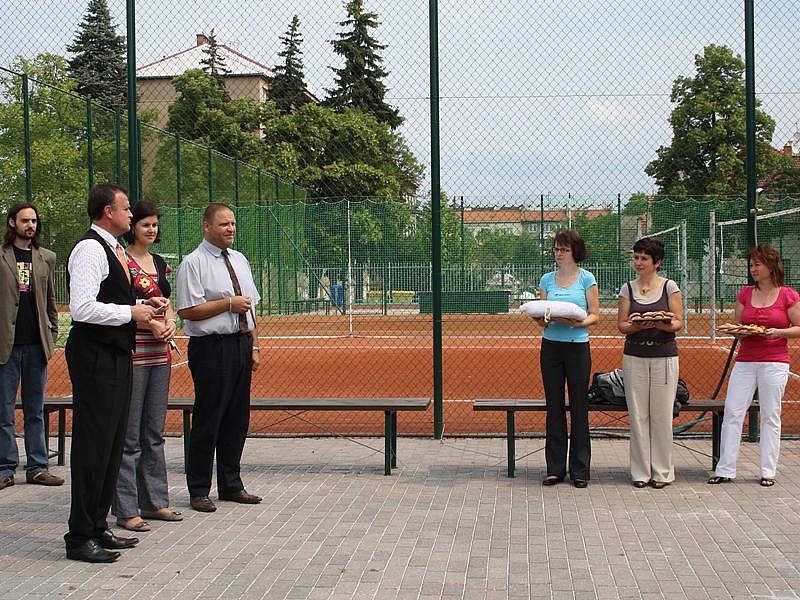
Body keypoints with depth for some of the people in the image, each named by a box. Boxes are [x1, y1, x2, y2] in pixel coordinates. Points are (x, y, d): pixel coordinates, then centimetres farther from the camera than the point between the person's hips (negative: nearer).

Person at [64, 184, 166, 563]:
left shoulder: (113, 249, 18)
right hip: (95, 357, -10)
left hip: (115, 355, 11)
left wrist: (146, 306, 13)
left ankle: (97, 527, 23)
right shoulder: (90, 249, -14)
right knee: (93, 446, -7)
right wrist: (132, 312, -14)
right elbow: (83, 308, -24)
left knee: (111, 445, 14)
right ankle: (80, 538, -1)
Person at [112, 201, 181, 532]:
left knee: (154, 431, 13)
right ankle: (125, 509, 1)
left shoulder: (159, 263, 16)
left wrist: (170, 323, 1)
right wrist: (150, 324, -18)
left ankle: (154, 501, 21)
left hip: (160, 352, 8)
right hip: (132, 351, -7)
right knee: (129, 433, -4)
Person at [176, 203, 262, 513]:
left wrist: (253, 346, 14)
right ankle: (199, 491, 7)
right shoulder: (193, 264, -7)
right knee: (208, 420, -3)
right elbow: (187, 311, -14)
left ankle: (231, 484, 24)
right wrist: (228, 303, -14)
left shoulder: (240, 260, 15)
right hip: (211, 348, -7)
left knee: (237, 417, 12)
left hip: (241, 345, 7)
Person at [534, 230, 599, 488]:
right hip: (551, 345, 3)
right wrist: (543, 318, -13)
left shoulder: (586, 278, 1)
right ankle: (555, 468, 11)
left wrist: (577, 322, -20)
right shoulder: (547, 279, 10)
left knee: (579, 408, 0)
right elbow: (540, 316, 10)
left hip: (578, 346, -3)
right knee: (554, 407, 4)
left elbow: (595, 315, -1)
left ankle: (580, 471, 7)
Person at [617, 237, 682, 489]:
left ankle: (662, 471, 9)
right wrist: (638, 326, -17)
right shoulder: (628, 288, 8)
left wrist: (663, 324, -22)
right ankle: (641, 471, 10)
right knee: (637, 415, 1)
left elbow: (678, 323, -1)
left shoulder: (669, 287, 2)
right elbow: (621, 324, 4)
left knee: (661, 415, -2)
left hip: (664, 356, -2)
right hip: (634, 356, 2)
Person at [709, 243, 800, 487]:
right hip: (745, 361, 4)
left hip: (774, 362, -4)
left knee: (770, 416, 1)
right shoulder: (746, 293, 10)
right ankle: (725, 469, 3)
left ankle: (768, 471, 10)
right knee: (732, 412, -2)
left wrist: (777, 332, -15)